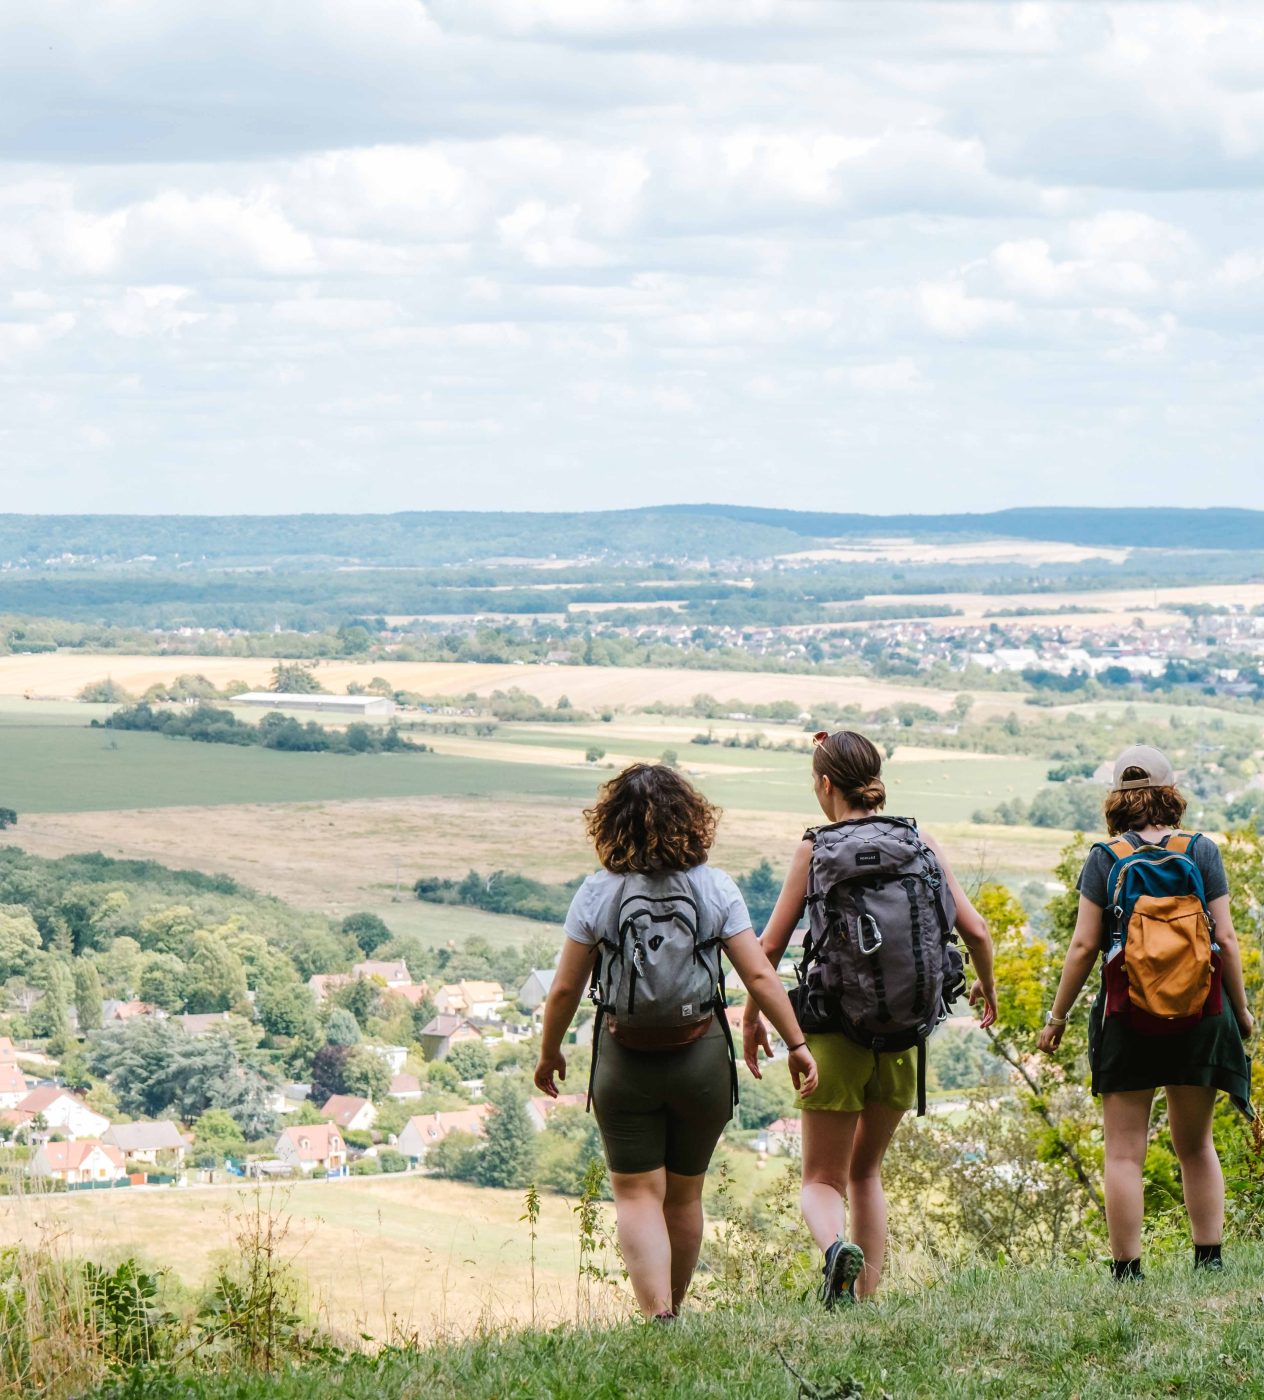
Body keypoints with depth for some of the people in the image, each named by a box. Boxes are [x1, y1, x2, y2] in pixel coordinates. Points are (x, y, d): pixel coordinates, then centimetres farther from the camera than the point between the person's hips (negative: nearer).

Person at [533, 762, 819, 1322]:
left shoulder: (597, 893, -6)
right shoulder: (714, 887, -4)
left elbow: (564, 989, -3)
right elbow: (759, 975, -6)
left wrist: (549, 1053, 12)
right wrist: (797, 1045, 2)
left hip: (625, 1061, -2)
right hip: (702, 1057, 2)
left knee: (637, 1197, 0)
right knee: (685, 1196, 17)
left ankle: (657, 1318, -17)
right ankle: (671, 1310, 31)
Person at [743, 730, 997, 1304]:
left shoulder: (816, 849, -6)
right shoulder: (921, 845, 2)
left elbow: (770, 945, -5)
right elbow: (975, 931, 1)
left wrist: (752, 1018, 10)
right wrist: (986, 987, 21)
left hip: (836, 1029, -3)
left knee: (822, 1179, 5)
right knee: (865, 1171, 21)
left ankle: (837, 1246, -27)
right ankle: (866, 1298, 15)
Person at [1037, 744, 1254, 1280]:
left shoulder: (1103, 859, -1)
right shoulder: (1202, 851, 1)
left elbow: (1084, 946, -3)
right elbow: (1225, 939, 0)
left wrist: (1056, 1017, 5)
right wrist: (1241, 1009, 11)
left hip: (1127, 1017, -2)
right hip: (1198, 1013, 2)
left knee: (1124, 1151, 2)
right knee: (1195, 1144, 16)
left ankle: (1127, 1271, -2)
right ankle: (1209, 1259, 13)